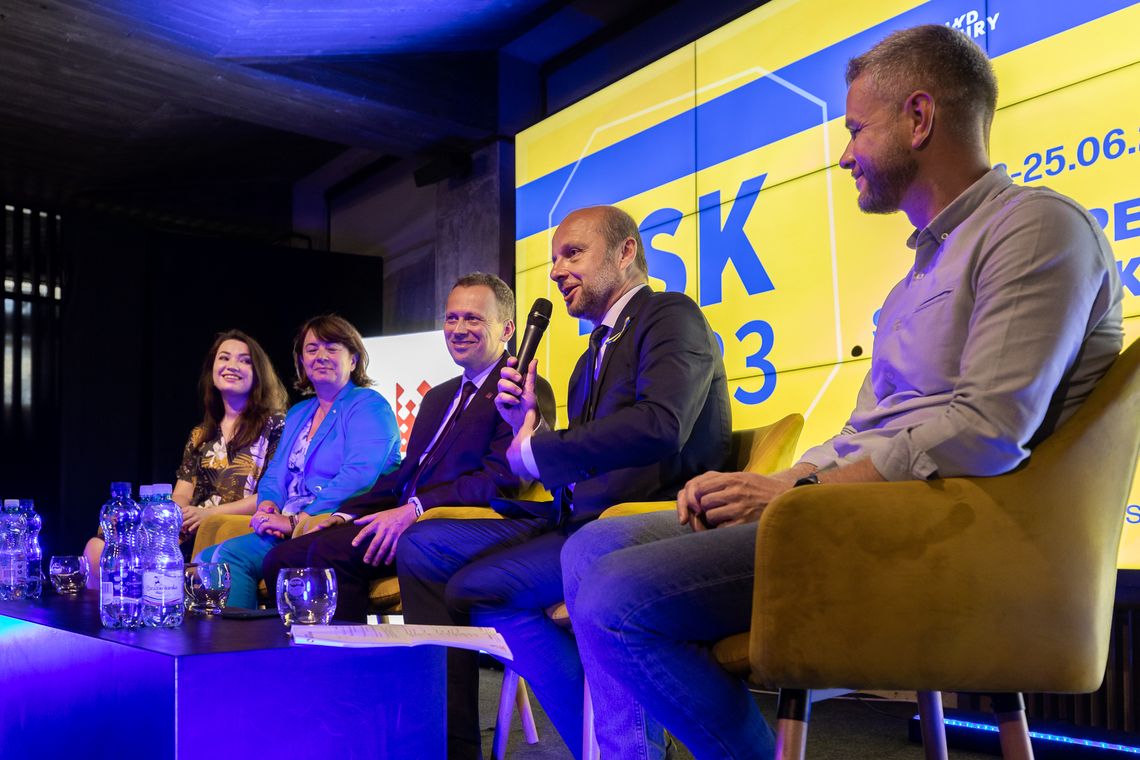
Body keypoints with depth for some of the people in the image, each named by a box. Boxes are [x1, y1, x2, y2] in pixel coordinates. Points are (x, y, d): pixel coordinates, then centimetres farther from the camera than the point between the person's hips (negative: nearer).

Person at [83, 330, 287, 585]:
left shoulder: (274, 425, 5)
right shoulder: (200, 435, 23)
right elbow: (182, 494, 16)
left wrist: (211, 512, -13)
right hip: (192, 531, 6)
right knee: (98, 548, -18)